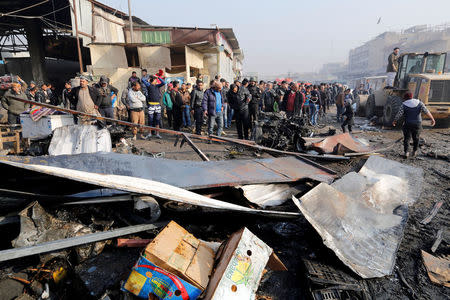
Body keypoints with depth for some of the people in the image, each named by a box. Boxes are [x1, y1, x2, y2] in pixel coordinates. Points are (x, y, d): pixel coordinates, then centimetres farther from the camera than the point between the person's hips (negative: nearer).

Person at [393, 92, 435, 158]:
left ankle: (406, 153, -2)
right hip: (417, 124, 2)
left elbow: (399, 114, -11)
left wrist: (394, 121, 2)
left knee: (407, 138, 7)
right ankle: (414, 152, 25)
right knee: (416, 138, 18)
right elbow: (426, 111, -9)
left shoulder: (404, 105, -8)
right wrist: (432, 119, -6)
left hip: (408, 124, -2)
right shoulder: (419, 103, -1)